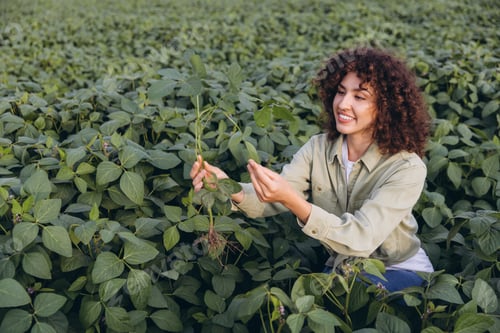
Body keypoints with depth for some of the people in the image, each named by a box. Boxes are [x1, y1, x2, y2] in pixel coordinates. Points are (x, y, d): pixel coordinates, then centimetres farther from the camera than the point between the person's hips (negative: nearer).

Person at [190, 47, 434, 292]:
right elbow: (273, 198, -19)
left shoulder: (407, 168, -21)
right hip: (342, 269, 3)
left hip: (400, 274, -3)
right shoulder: (317, 148, -6)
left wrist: (292, 200, -45)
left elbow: (362, 239, -32)